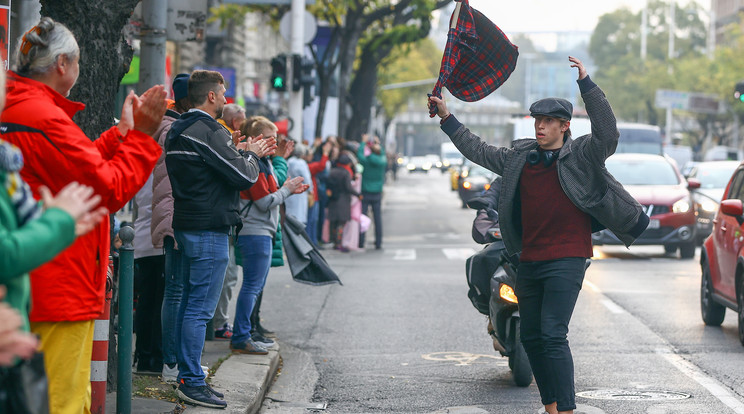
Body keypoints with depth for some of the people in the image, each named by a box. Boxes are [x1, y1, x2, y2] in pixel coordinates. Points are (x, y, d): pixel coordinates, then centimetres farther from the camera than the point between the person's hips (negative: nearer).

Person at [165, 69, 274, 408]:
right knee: (201, 307, -7)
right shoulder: (210, 132, -17)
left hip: (186, 227, 10)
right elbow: (245, 177, -16)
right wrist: (250, 154, 3)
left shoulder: (176, 132, 14)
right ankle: (192, 383, -6)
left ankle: (186, 376, 18)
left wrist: (241, 152, 14)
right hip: (210, 228, -10)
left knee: (189, 302, 13)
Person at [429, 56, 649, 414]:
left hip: (566, 260, -7)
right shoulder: (520, 157, 12)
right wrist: (446, 118, 22)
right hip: (530, 261, 7)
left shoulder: (581, 156, -3)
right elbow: (479, 152, 22)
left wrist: (585, 83, -24)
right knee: (531, 338, 12)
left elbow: (607, 133, -19)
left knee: (553, 335, -18)